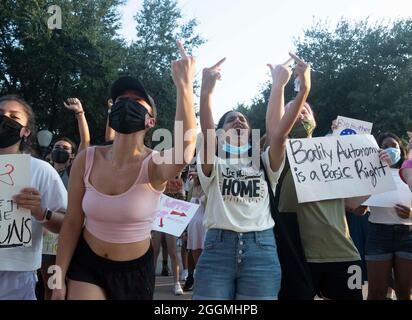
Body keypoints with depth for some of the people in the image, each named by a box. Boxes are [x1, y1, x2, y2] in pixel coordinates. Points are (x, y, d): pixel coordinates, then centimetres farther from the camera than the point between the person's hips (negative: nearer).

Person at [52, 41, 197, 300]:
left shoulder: (155, 165, -22)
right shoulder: (87, 160, -13)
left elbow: (185, 145, -47)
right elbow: (72, 223, -5)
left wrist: (184, 85, -57)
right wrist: (59, 279, -2)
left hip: (135, 269, -1)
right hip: (86, 264, 1)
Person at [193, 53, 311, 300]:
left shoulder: (264, 163, 15)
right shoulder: (213, 164, 11)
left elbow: (278, 132, -1)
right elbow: (206, 132, -8)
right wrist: (207, 91, -25)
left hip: (261, 250, 1)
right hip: (218, 248, -1)